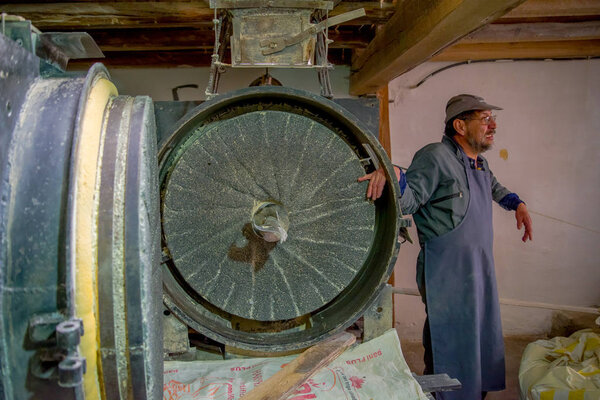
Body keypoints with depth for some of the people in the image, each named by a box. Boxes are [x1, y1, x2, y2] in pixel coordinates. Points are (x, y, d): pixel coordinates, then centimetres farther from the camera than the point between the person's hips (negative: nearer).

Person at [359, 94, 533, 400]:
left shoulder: (480, 163, 15)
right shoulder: (436, 157, -14)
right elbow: (408, 201, -24)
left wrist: (517, 204, 29)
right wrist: (393, 173, -42)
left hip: (480, 270, 10)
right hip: (446, 274, -9)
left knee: (483, 339, 21)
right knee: (450, 347, -1)